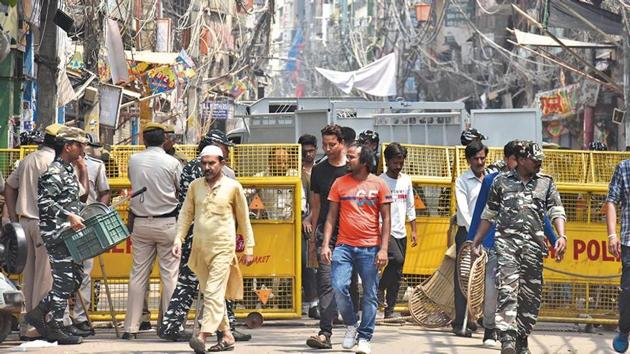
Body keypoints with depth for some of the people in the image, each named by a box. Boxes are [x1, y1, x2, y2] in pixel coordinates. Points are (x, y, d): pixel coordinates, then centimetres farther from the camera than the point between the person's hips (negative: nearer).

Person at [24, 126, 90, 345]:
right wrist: (68, 216, -26)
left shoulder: (68, 170, 17)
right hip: (57, 234, -10)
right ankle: (54, 329, 2)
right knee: (63, 280, -6)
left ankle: (38, 313, 16)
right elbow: (43, 202, -25)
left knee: (75, 276, 13)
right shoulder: (54, 172, -14)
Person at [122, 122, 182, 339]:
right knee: (170, 274, 1)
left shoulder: (133, 161, 1)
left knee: (138, 274, 6)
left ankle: (131, 327, 5)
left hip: (141, 222, 3)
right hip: (167, 222, -3)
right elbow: (181, 191, 1)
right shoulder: (172, 163, -8)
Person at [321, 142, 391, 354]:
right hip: (344, 246, 1)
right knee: (339, 287, -14)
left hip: (370, 248, -1)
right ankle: (351, 325, 9)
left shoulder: (378, 185, 3)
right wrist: (325, 245, -1)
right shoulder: (340, 183, 7)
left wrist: (383, 249, -5)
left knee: (370, 295, 2)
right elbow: (331, 216, 9)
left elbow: (386, 219, 4)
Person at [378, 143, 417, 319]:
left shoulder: (406, 180, 12)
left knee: (397, 274, 5)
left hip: (401, 232, 6)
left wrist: (413, 230, 14)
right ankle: (378, 289, -7)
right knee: (397, 259, -27)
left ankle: (390, 310, 10)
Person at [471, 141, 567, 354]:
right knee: (507, 289, -18)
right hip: (506, 240, -2)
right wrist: (476, 242, 14)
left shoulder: (546, 183, 14)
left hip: (534, 244, 2)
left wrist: (561, 236, -11)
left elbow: (556, 212, 6)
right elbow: (488, 215, 17)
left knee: (531, 296, 4)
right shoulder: (502, 181, 11)